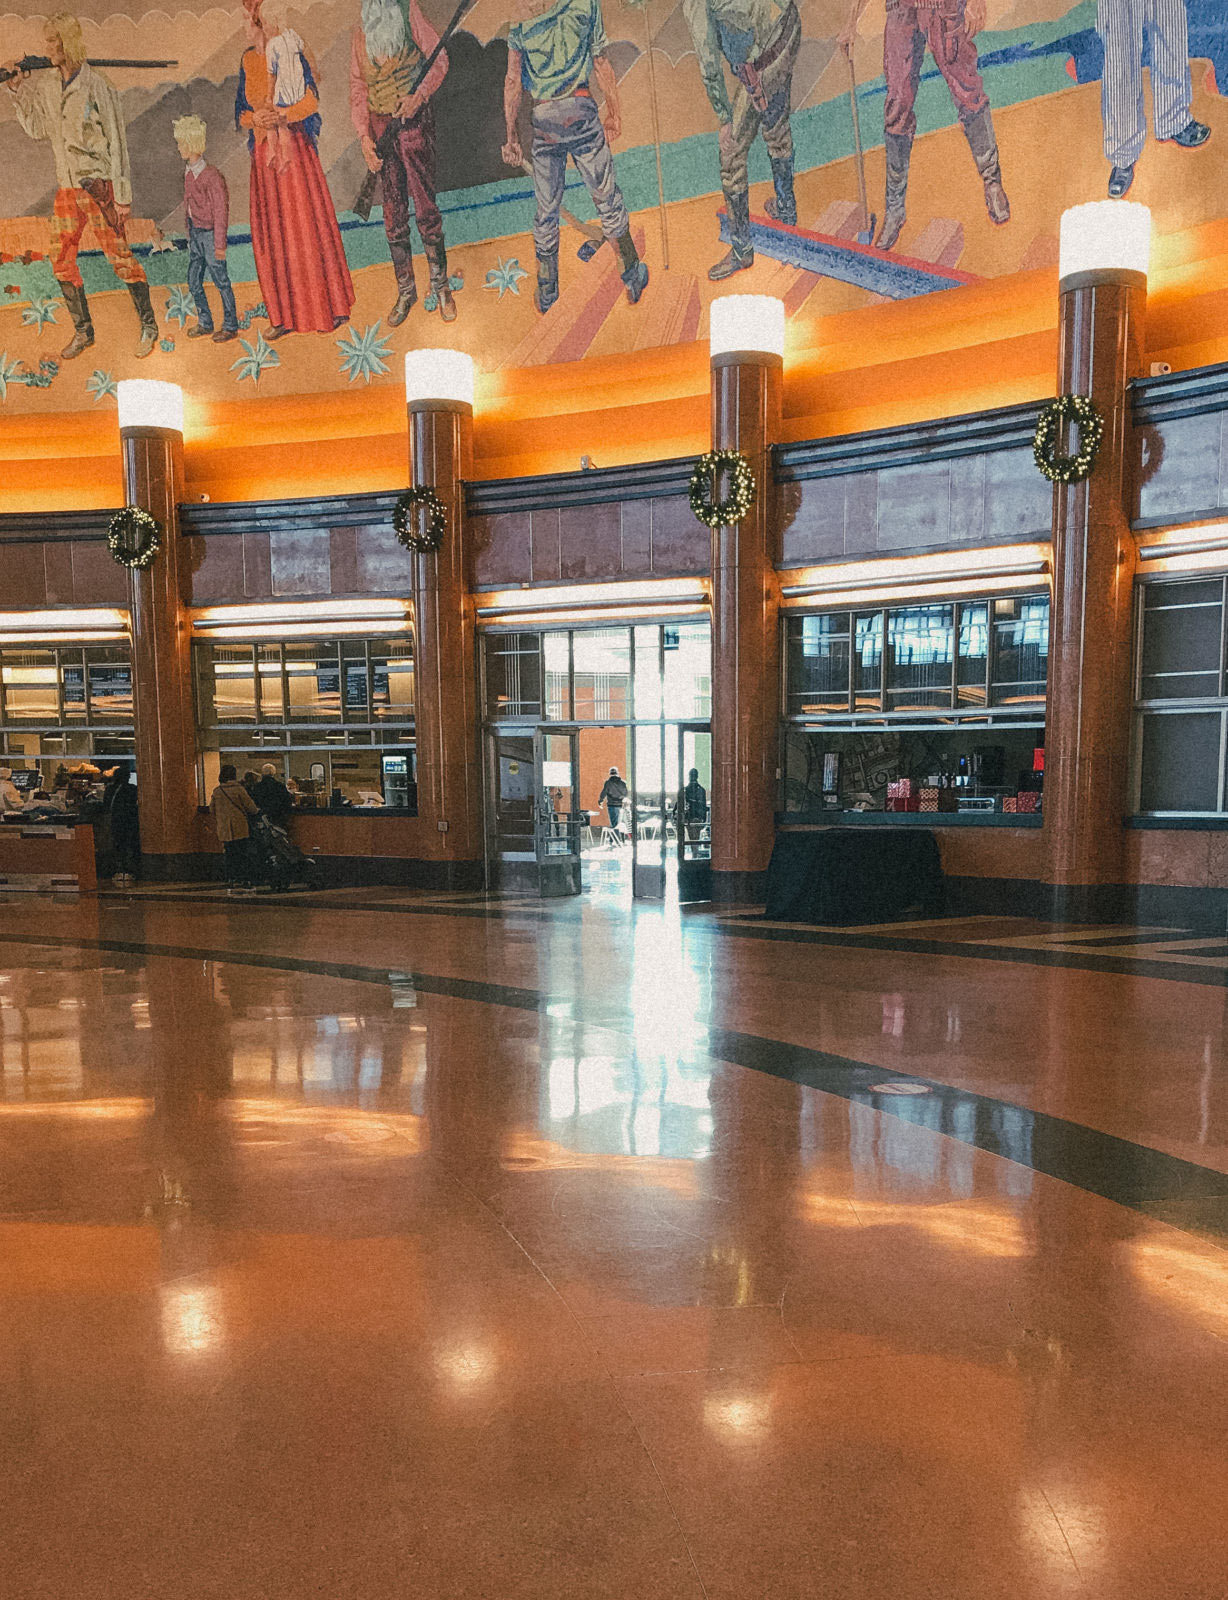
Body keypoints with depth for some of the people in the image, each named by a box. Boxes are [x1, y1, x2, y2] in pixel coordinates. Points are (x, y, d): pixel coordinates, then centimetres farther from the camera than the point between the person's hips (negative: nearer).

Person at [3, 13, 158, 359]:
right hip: (66, 187, 7)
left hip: (98, 185, -7)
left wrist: (122, 195, -12)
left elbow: (116, 143, -9)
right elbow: (37, 129, 16)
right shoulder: (46, 85, 10)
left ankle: (149, 326, 7)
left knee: (119, 255, -6)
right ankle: (83, 331, 15)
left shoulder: (96, 85, -8)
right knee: (61, 260, 5)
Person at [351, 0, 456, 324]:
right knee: (393, 214, 4)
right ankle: (405, 291, 11)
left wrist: (419, 94, -19)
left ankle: (441, 286, 5)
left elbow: (439, 58, -2)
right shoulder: (360, 32, 10)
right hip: (380, 125, 3)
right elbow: (357, 88, 10)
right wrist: (364, 136, -2)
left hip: (414, 118, -3)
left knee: (425, 205, -5)